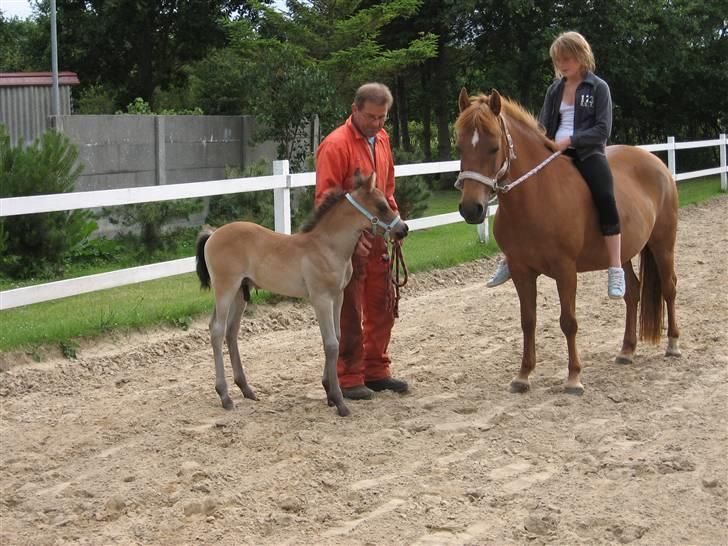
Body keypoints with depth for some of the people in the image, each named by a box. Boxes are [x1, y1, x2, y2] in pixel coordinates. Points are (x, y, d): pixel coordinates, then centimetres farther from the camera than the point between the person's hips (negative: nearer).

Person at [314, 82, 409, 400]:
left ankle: (376, 371, 25)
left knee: (381, 308, 13)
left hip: (375, 238, 8)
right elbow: (325, 200, -18)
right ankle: (348, 379, 6)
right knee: (350, 312, -2)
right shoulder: (336, 145, -15)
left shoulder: (381, 139, 10)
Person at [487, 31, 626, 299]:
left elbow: (603, 130, -8)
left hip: (588, 152, -5)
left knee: (605, 198, -30)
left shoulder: (598, 88, 1)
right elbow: (543, 126, 17)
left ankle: (616, 271, -30)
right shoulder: (555, 90, 15)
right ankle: (509, 261, 11)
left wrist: (570, 140, -18)